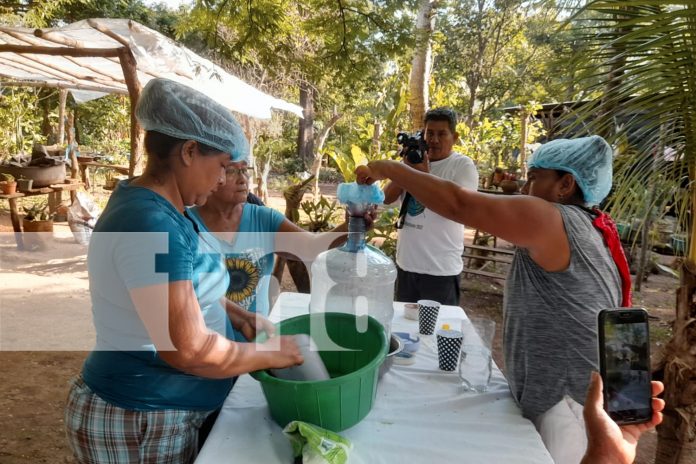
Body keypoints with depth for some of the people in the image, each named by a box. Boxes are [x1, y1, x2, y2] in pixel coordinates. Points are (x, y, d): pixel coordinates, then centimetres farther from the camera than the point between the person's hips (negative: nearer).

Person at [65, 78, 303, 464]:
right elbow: (190, 351, -30)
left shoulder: (151, 205, 2)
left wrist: (239, 316, 2)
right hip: (139, 423, -9)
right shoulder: (151, 224, -28)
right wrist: (270, 354, -16)